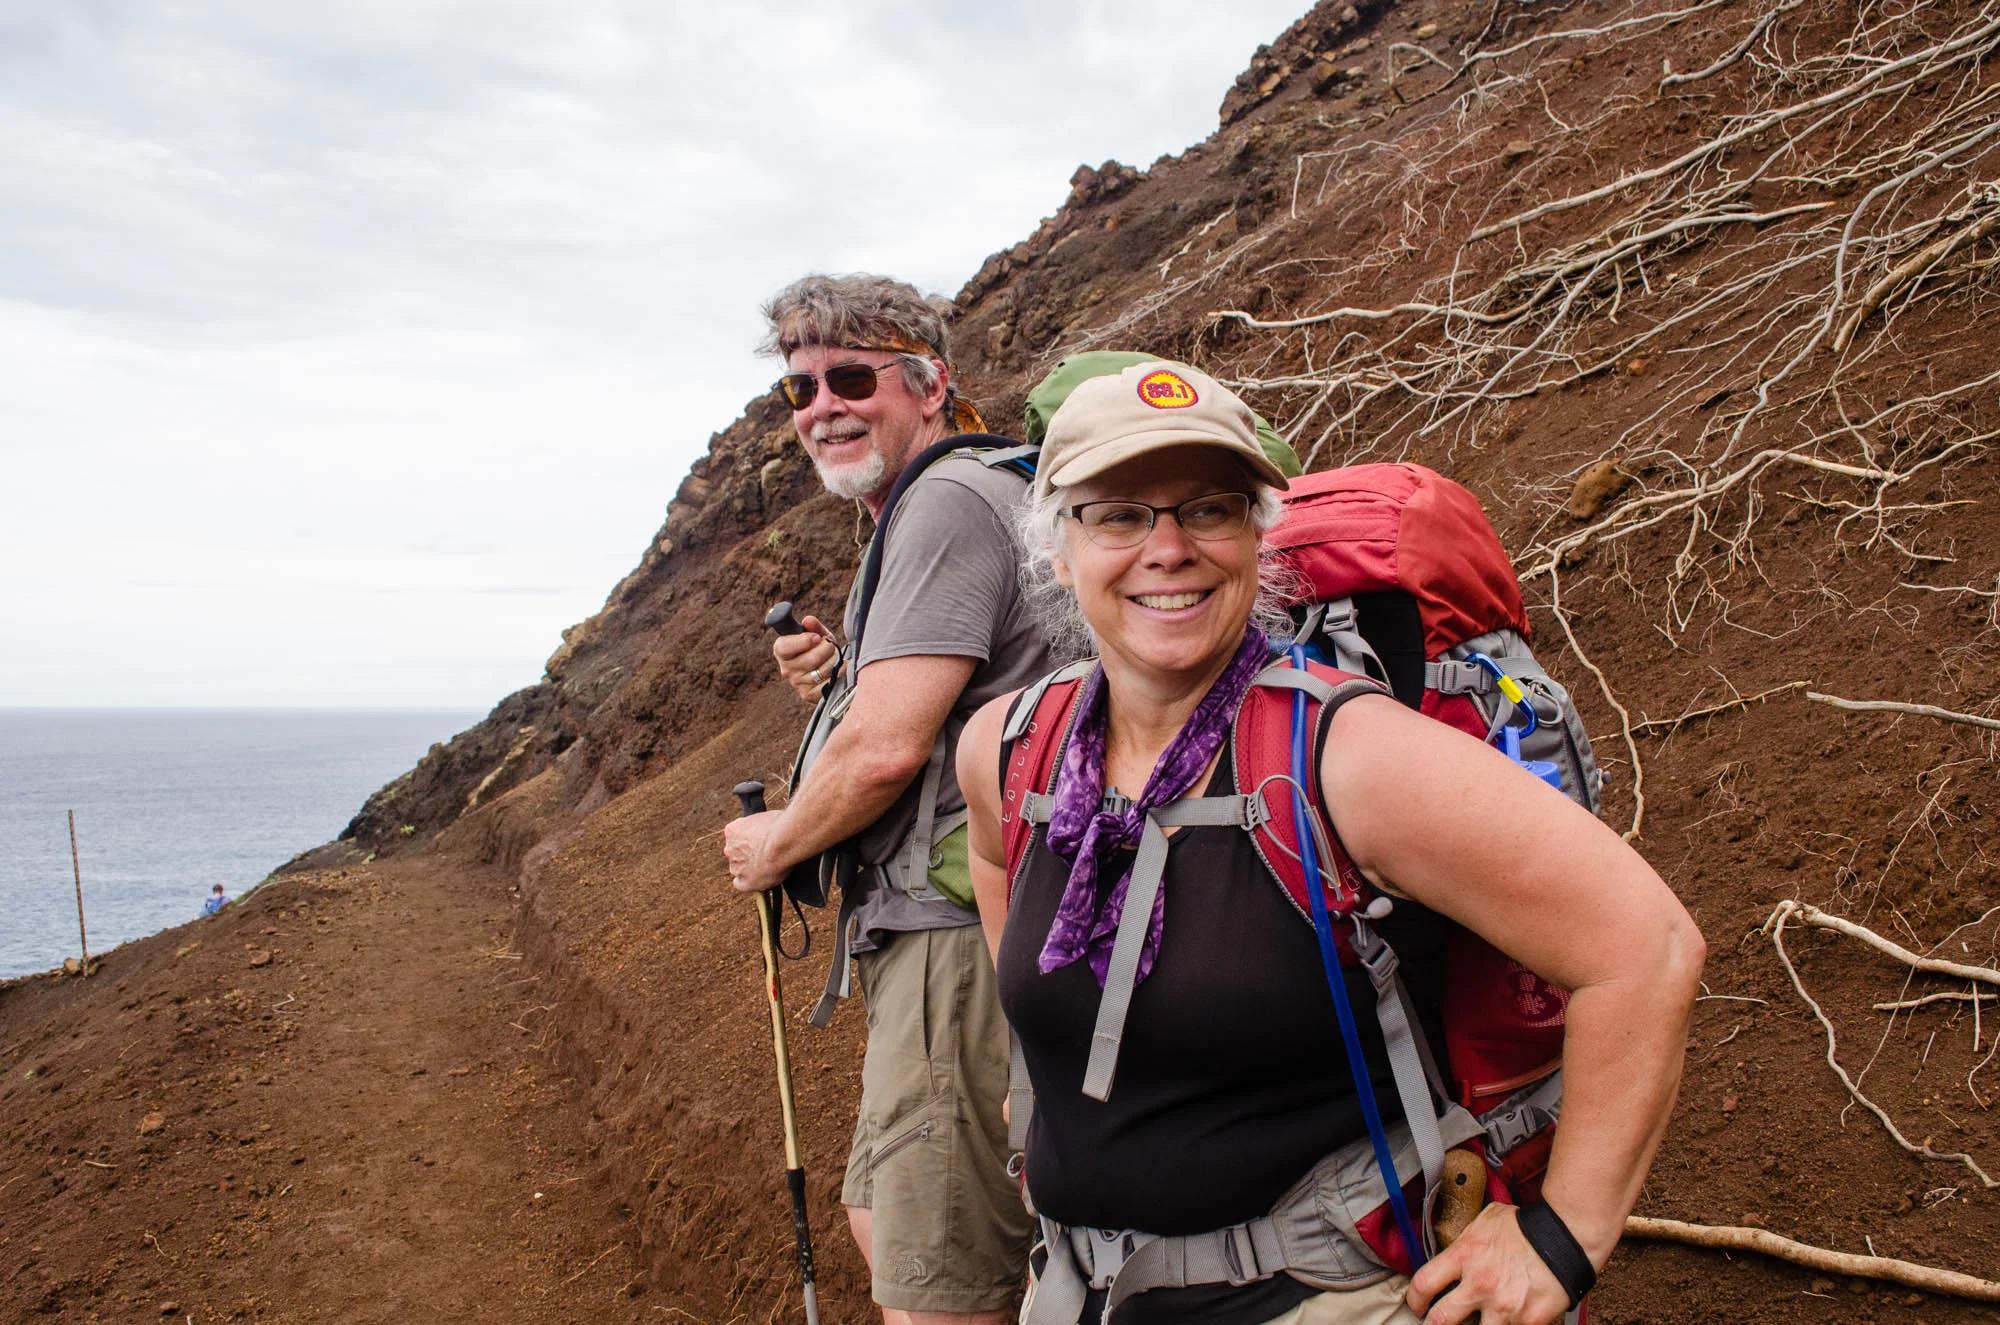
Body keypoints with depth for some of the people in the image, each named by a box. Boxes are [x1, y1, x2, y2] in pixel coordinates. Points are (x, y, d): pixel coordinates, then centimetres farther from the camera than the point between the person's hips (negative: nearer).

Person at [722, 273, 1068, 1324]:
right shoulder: (917, 514, 20)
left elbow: (889, 749, -21)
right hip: (923, 932, 11)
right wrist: (837, 683, 8)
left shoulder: (950, 500, -13)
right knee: (883, 1219, 23)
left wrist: (775, 843, -3)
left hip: (961, 936, -11)